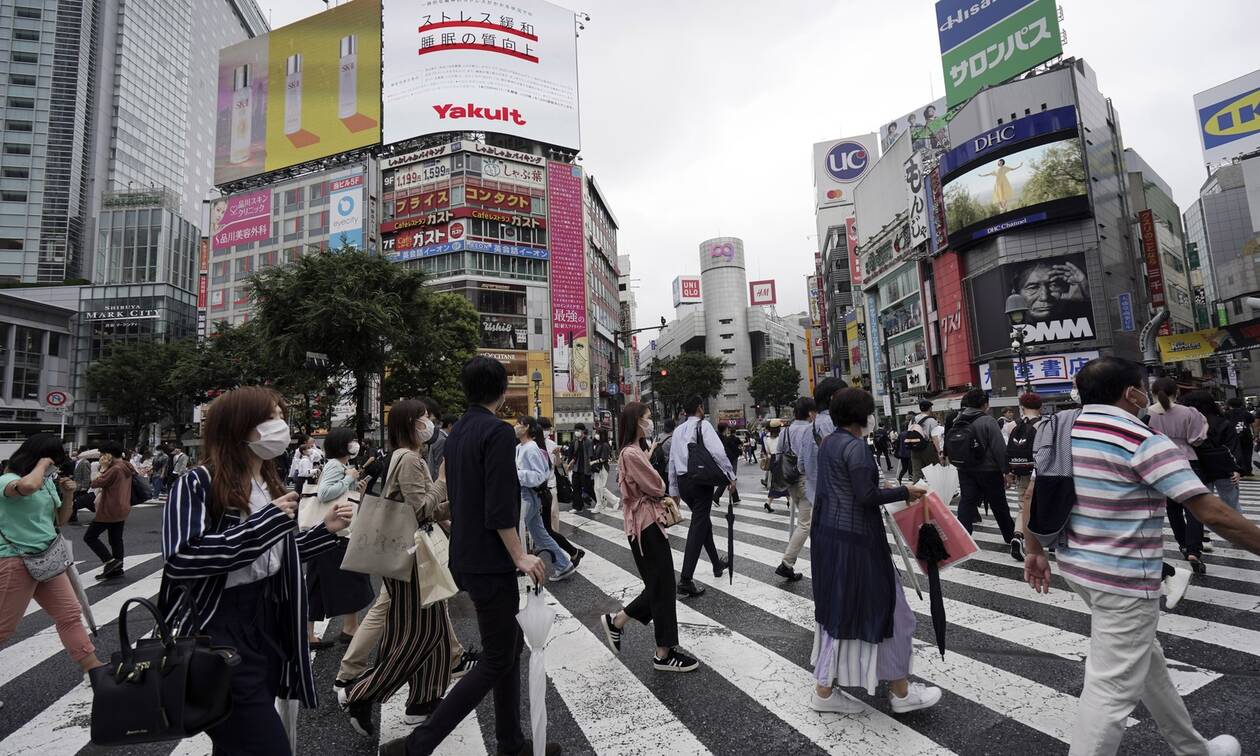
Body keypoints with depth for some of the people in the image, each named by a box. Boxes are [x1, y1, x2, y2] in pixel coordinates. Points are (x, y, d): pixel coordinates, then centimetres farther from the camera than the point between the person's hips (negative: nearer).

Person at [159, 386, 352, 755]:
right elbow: (179, 560, -27)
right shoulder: (198, 483, -14)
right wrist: (266, 521, -26)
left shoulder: (271, 484, 9)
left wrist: (325, 529, 4)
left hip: (268, 629, 8)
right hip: (217, 635, -7)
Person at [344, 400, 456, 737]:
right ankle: (361, 695, 12)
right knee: (414, 634, 0)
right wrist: (443, 481, -15)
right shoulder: (409, 459, -18)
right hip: (407, 553, -10)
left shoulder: (412, 457, 13)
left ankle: (423, 701, 25)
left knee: (431, 629, 15)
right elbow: (420, 510, -24)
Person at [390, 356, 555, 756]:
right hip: (491, 563, -9)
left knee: (511, 645, 17)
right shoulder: (498, 432, -17)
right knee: (496, 661, 1)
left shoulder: (457, 432, 9)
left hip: (467, 556, 9)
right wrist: (520, 556, -16)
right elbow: (500, 508, -23)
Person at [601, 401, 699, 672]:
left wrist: (663, 500, -2)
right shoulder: (632, 453, -20)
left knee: (658, 586, 17)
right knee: (662, 587, 1)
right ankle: (664, 654, 14)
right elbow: (656, 487, -16)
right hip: (645, 525, -10)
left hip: (646, 522, 10)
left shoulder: (634, 451, 13)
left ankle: (616, 622, 29)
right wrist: (650, 461, 2)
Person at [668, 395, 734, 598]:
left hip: (682, 481, 7)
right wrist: (731, 476, -10)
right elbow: (718, 452, -18)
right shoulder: (703, 425, -7)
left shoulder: (678, 430, 12)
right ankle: (685, 580, -10)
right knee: (698, 527, -5)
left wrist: (673, 489, 19)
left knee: (703, 521, 23)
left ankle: (717, 563, 37)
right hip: (701, 480, -7)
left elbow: (672, 461, 14)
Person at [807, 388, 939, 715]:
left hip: (828, 532, 9)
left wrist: (884, 490, 20)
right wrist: (905, 492, -9)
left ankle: (824, 689, 21)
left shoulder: (828, 444, 10)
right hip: (855, 537, -9)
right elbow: (866, 496, -20)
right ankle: (900, 690, 22)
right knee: (882, 606, 7)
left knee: (837, 608, 15)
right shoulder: (856, 447, -17)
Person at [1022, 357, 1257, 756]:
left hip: (1079, 566, 8)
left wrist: (1036, 552, 17)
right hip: (1125, 580, -8)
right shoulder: (1145, 442, -17)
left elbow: (1034, 496, 9)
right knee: (1113, 688, 2)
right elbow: (1213, 513, -18)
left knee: (1146, 660, 27)